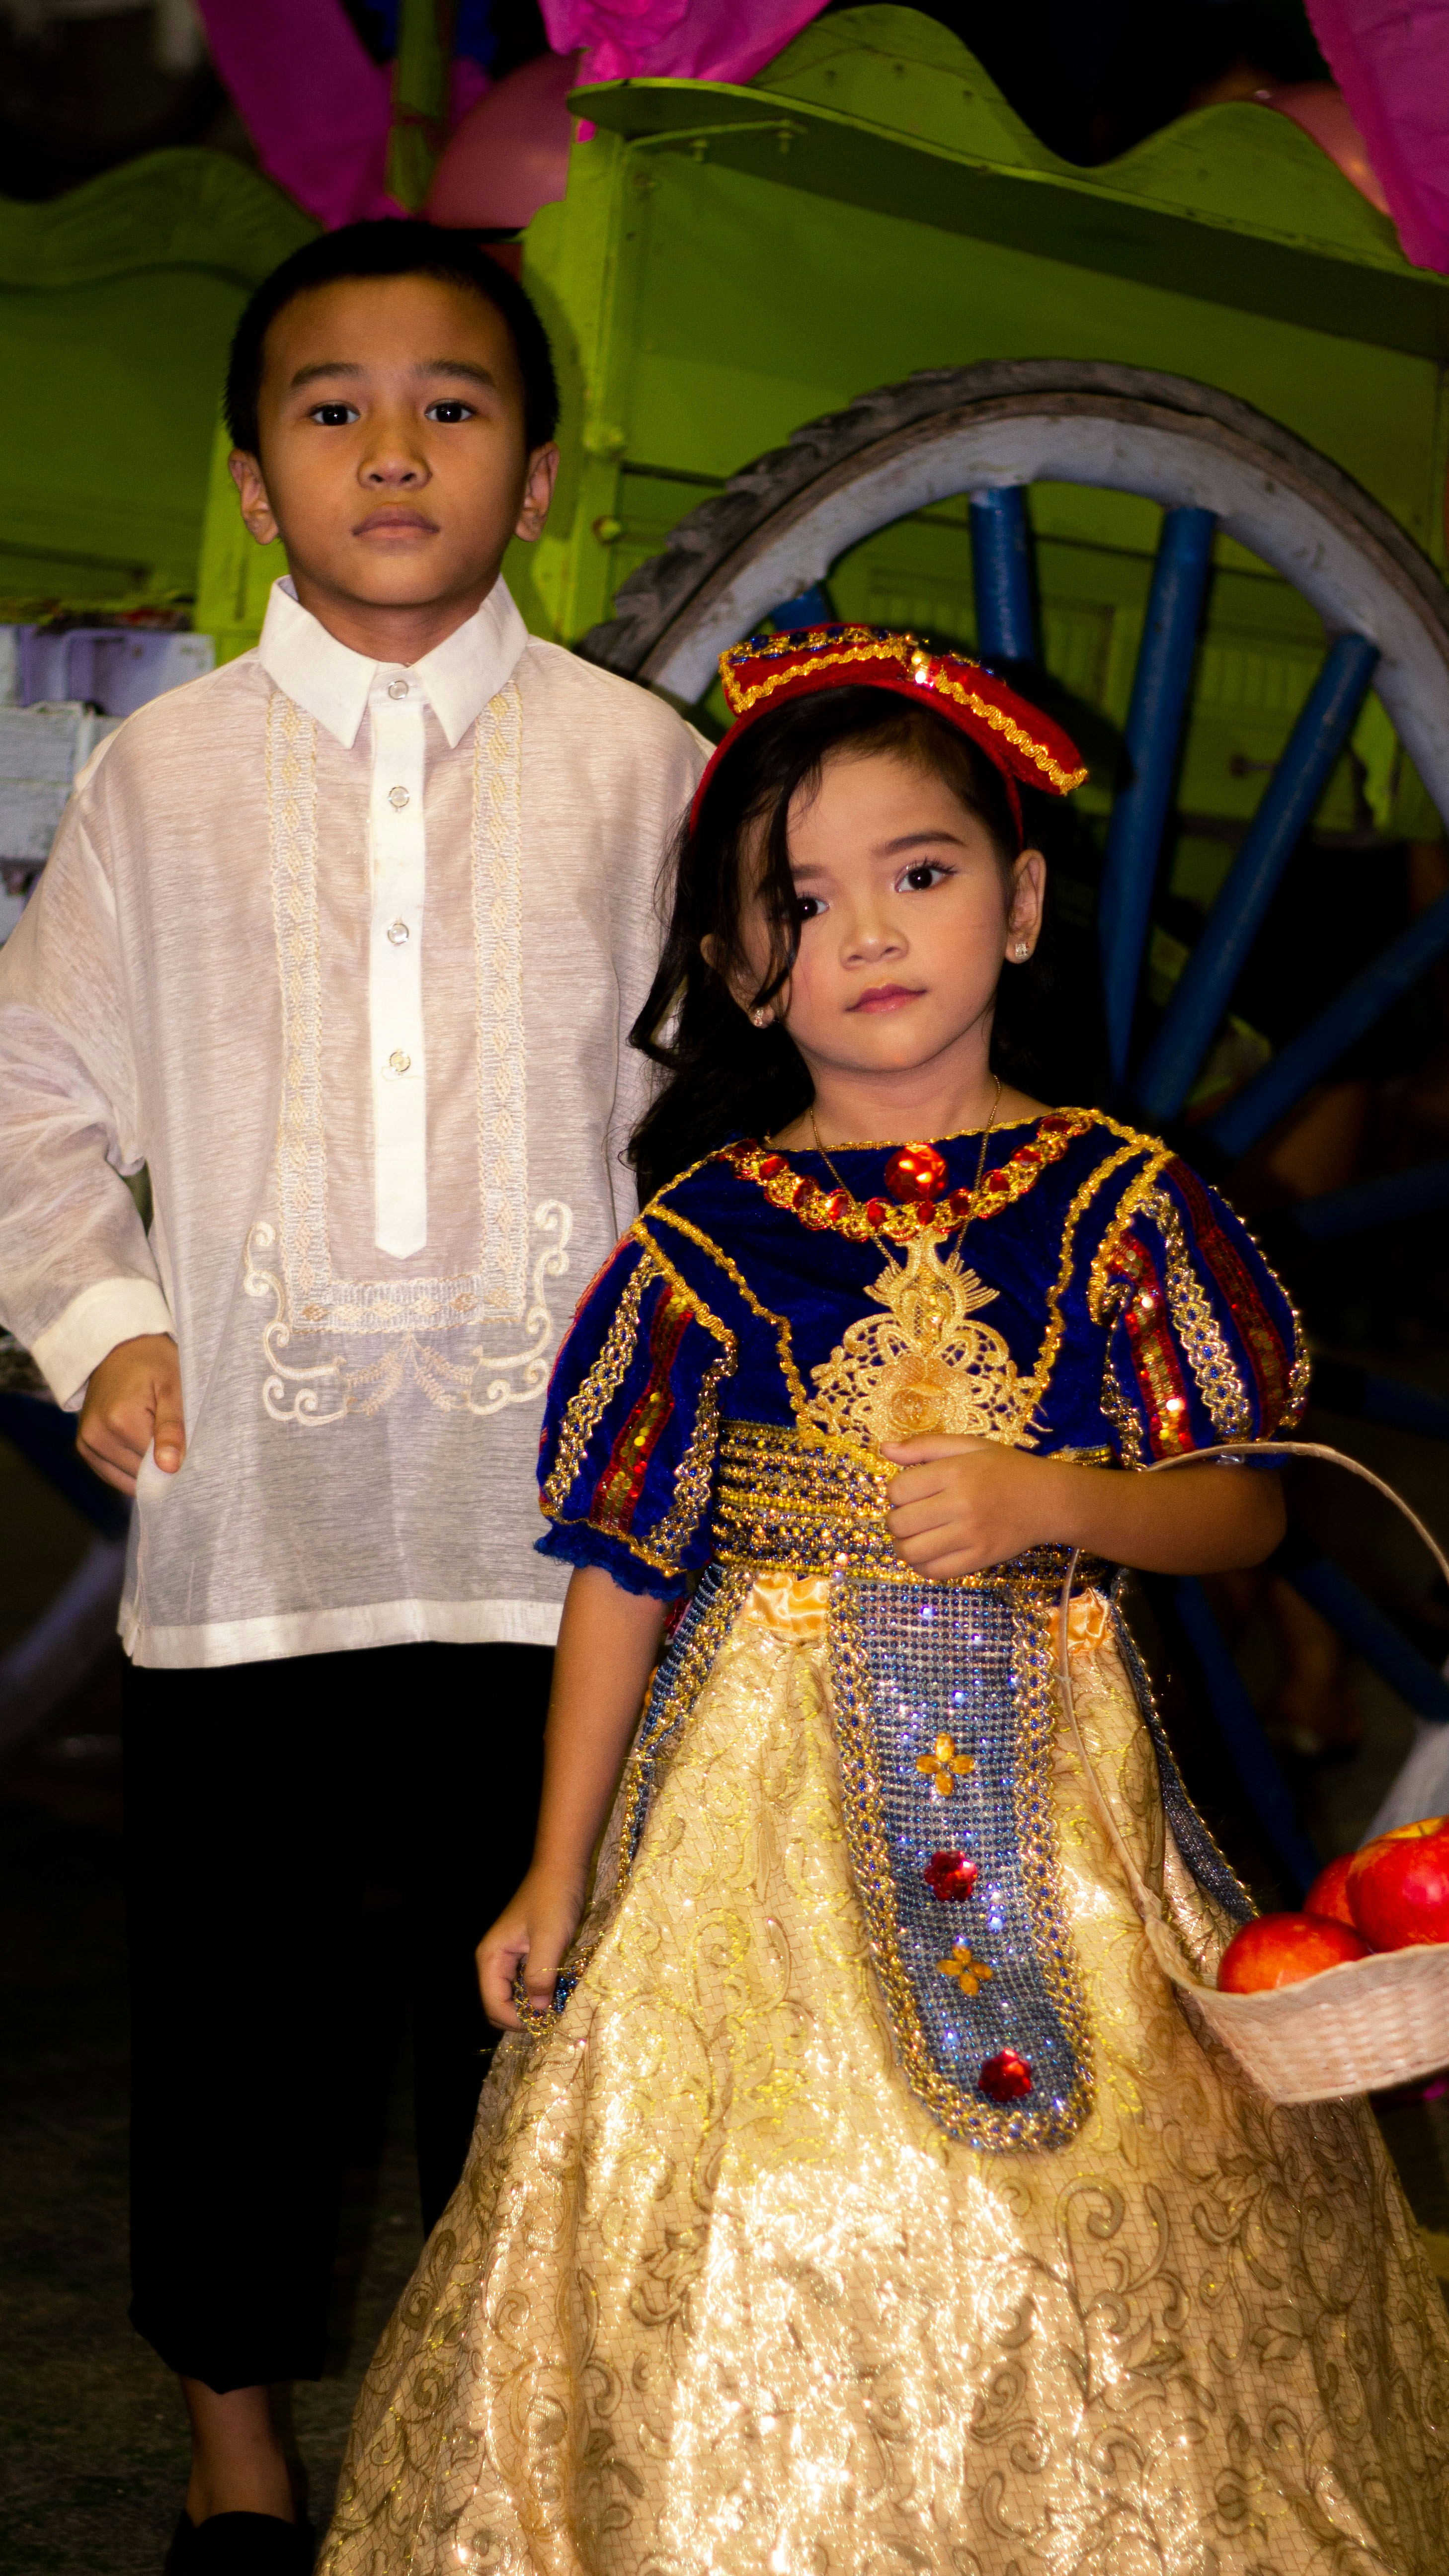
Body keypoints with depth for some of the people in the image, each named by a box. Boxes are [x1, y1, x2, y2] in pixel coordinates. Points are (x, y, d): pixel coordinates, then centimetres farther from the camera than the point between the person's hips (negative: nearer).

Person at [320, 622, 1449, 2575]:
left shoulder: (1115, 1202, 0)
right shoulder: (709, 1233, -1)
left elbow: (1244, 1511, 2)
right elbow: (624, 1566, 3)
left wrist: (1052, 1498, -18)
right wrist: (559, 1877, 4)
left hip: (1048, 1778, 1)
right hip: (776, 1786, 0)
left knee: (1081, 2247, 3)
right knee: (771, 2247, 0)